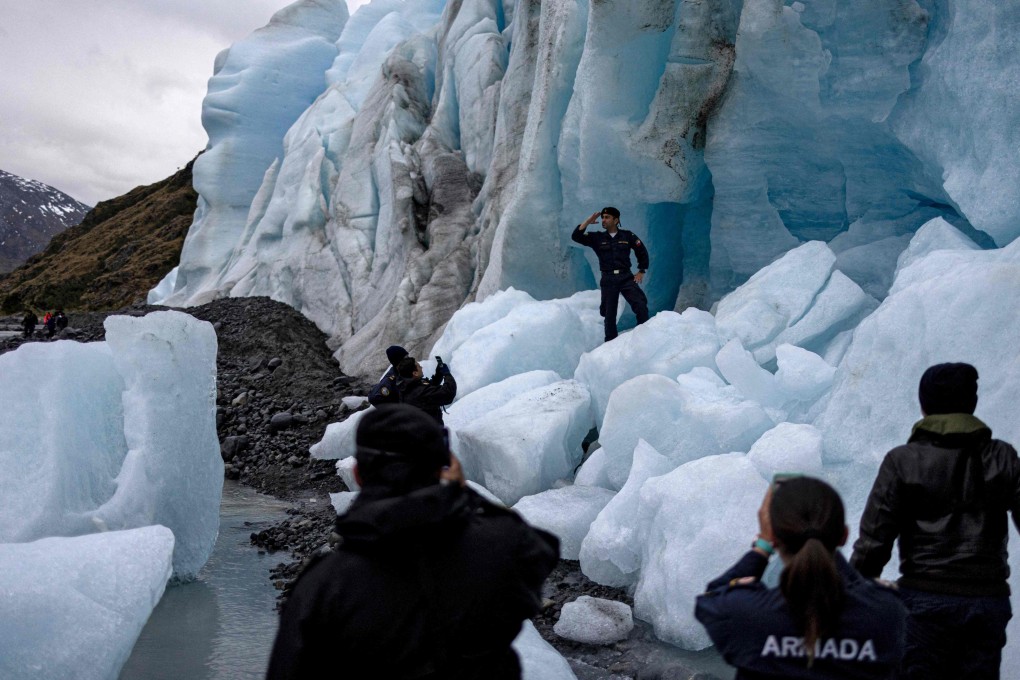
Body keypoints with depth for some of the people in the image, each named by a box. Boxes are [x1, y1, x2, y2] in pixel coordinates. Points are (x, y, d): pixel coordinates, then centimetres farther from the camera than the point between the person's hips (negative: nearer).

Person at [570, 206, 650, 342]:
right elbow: (576, 236, -4)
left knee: (641, 306, -14)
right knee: (610, 314, 6)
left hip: (626, 278, -1)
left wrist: (641, 272, 9)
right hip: (608, 280, 1)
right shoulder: (597, 238, 5)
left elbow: (642, 252, 13)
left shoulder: (627, 236, 3)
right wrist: (588, 222, -10)